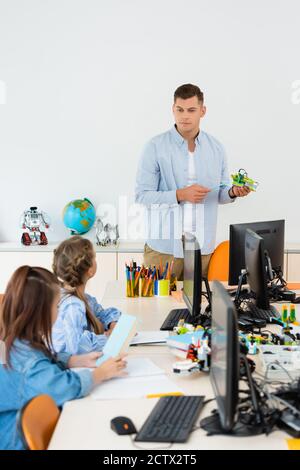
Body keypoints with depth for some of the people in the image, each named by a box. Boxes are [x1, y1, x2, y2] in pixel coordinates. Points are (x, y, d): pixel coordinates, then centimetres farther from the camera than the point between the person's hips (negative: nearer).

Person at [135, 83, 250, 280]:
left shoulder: (216, 148, 6)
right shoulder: (156, 147, -5)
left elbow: (220, 193, 13)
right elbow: (142, 195, -8)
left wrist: (233, 192, -10)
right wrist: (180, 195, -19)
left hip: (203, 247, 3)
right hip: (164, 247, -2)